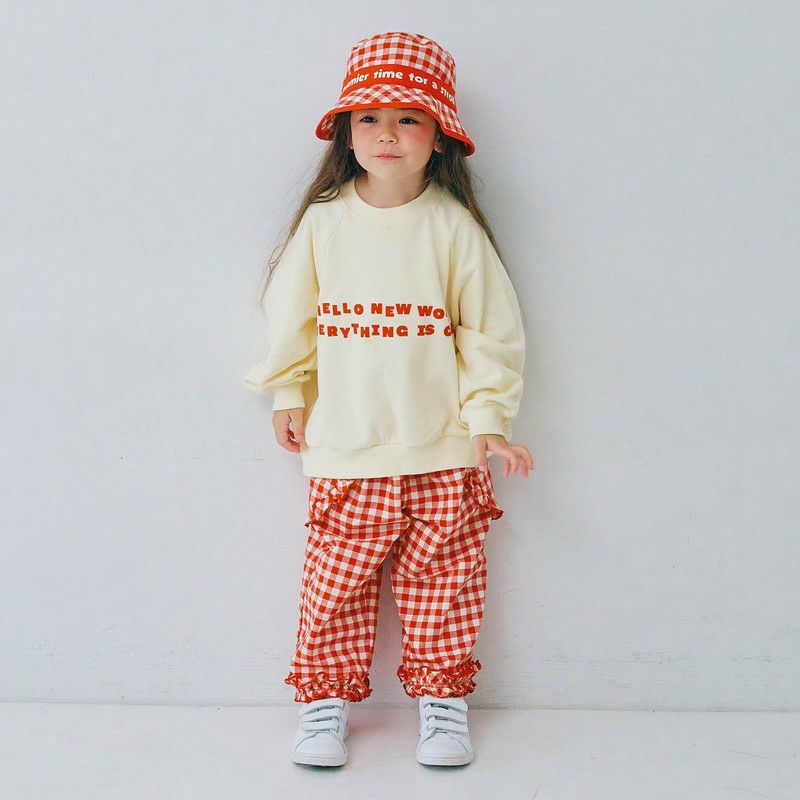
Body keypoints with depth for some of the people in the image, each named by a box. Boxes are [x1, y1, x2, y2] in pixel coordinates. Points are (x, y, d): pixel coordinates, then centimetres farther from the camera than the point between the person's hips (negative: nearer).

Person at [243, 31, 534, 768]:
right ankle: (327, 695, 24)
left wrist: (489, 417, -2)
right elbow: (290, 314, 10)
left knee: (442, 583, 9)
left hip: (443, 451, 0)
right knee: (336, 583, 6)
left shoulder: (454, 226, -4)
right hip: (344, 449, 1)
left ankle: (443, 695, 26)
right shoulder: (324, 221, 0)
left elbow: (491, 329, 0)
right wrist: (288, 395, 13)